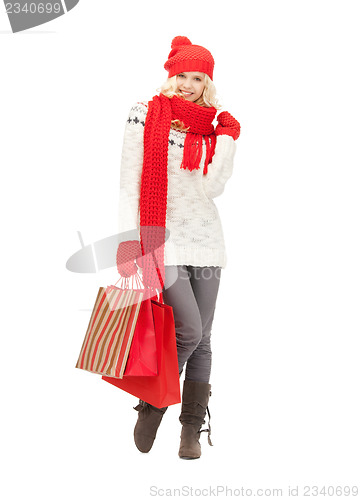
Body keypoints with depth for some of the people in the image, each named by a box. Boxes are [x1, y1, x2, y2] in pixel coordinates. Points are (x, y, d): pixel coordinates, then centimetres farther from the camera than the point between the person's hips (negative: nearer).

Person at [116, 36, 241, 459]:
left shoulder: (214, 129, 8)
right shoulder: (144, 116, 0)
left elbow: (212, 188, -3)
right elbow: (129, 185, -2)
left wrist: (226, 137, -9)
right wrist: (129, 243, -9)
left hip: (205, 240, 4)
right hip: (160, 238, -4)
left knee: (201, 339, 4)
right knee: (190, 330, -17)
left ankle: (192, 429, 14)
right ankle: (152, 403, 7)